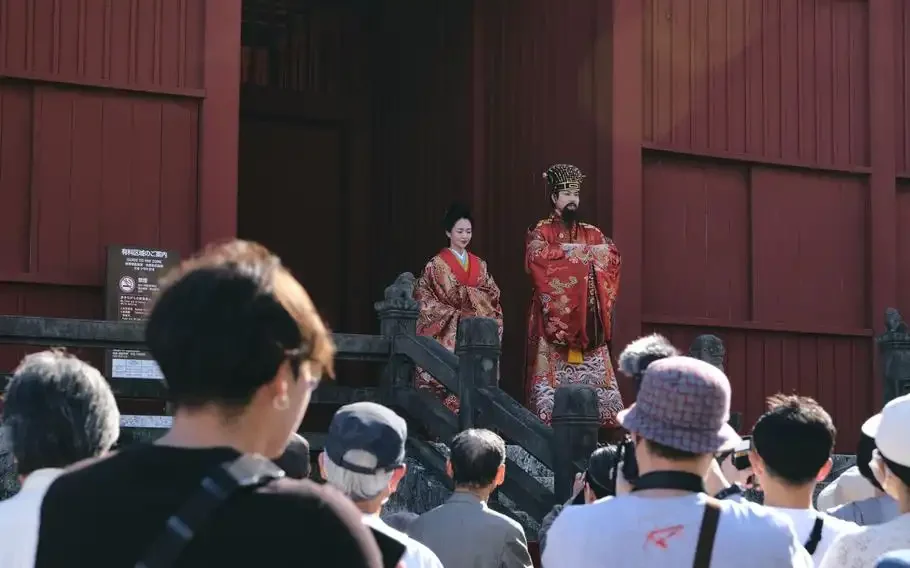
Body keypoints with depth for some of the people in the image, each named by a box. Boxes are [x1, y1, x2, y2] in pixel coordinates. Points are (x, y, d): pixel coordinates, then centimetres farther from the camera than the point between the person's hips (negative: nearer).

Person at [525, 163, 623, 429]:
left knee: (591, 371, -2)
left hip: (586, 317, 5)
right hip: (554, 315, -5)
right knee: (554, 370, -11)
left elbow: (612, 256, 4)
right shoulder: (541, 232, 4)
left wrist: (568, 251, -7)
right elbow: (538, 258, -16)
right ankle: (548, 425, -12)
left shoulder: (591, 233, 18)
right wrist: (579, 253, -11)